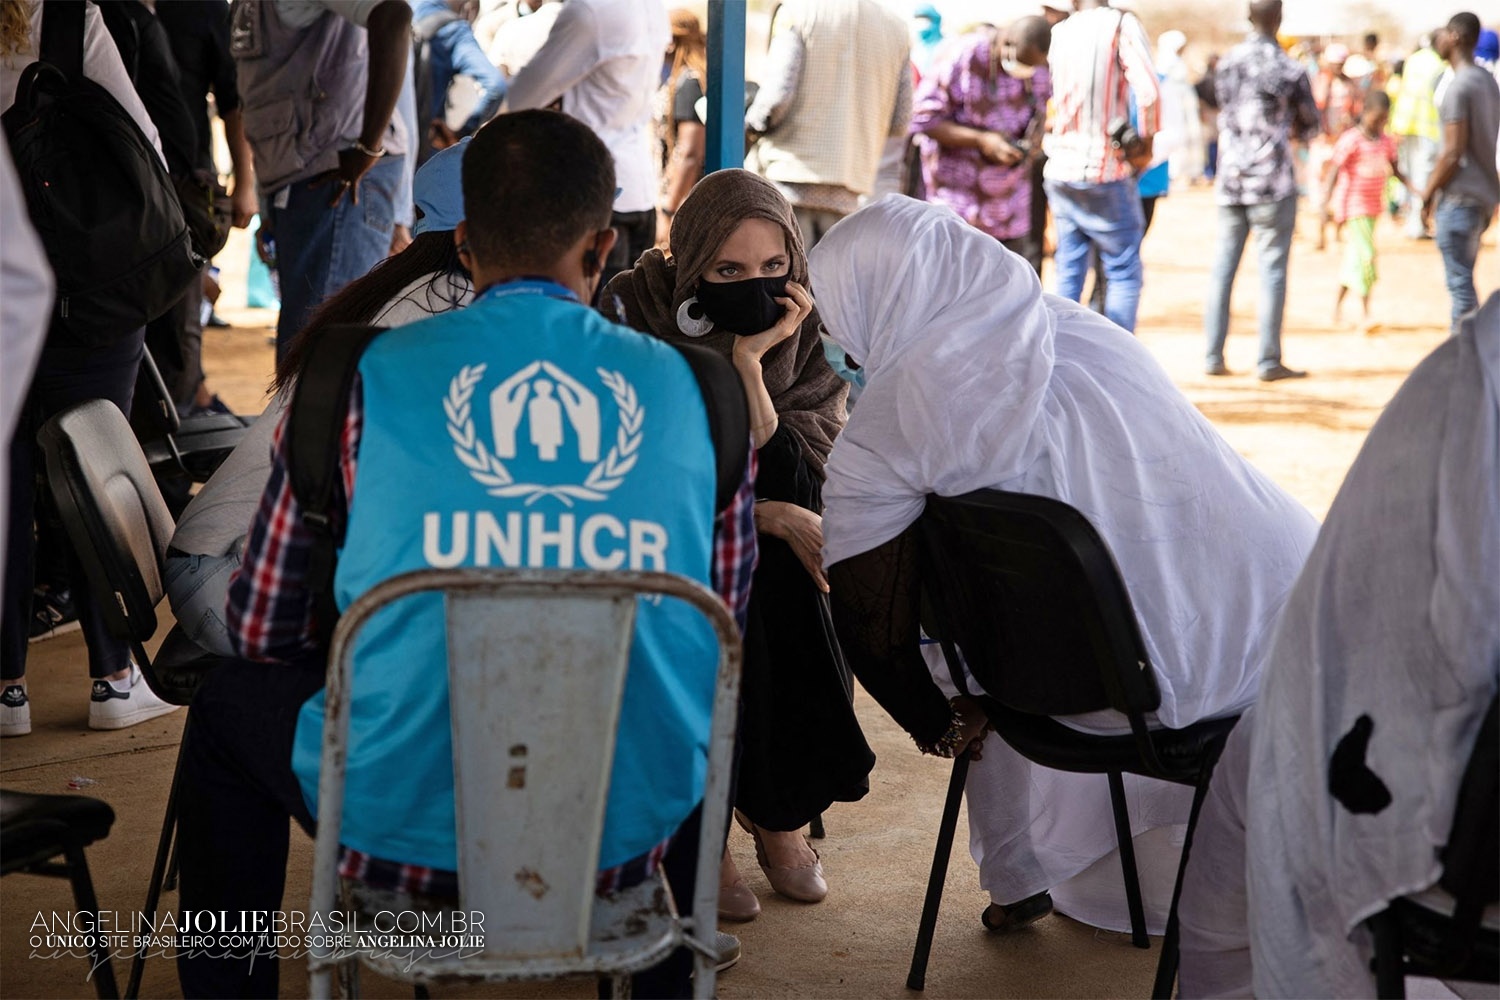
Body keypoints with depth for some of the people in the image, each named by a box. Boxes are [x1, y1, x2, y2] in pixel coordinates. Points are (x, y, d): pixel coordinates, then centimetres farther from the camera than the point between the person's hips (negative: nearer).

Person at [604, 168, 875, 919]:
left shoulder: (809, 328, -9)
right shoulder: (632, 313, -16)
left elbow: (796, 478, -17)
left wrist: (749, 362, -28)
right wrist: (773, 517, -24)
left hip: (769, 551, 3)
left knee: (800, 603, -27)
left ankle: (779, 814, -8)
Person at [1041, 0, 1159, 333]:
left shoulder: (1058, 33, 6)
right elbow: (1148, 91, -18)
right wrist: (1146, 141, -6)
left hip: (1060, 170, 5)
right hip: (1105, 170, -5)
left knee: (1069, 274, 11)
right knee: (1123, 272, 3)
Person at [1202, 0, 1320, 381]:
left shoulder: (1226, 62, 4)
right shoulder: (1289, 70, -8)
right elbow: (1310, 126, 2)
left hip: (1230, 178, 4)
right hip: (1273, 181, -4)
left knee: (1223, 266, 9)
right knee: (1272, 268, 1)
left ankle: (1213, 355, 10)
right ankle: (1268, 361, 2)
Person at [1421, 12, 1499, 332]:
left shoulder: (1458, 88, -15)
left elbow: (1453, 153, -19)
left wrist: (1427, 195, -10)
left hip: (1460, 198, -9)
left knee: (1460, 282, -5)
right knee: (1463, 279, 16)